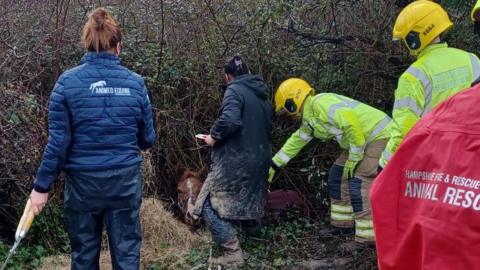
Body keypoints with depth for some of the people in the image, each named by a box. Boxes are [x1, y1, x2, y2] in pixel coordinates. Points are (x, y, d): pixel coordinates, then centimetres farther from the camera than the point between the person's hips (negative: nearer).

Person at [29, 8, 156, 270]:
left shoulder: (68, 81, -7)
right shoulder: (135, 82, -3)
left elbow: (58, 141, -9)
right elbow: (147, 139, 3)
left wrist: (42, 185, -2)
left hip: (83, 182, 0)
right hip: (124, 181, 1)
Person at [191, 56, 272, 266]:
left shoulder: (235, 90, -11)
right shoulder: (263, 95, 15)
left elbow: (230, 120, -28)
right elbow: (266, 127, 19)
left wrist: (214, 137, -12)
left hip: (235, 161, -9)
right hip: (259, 160, 9)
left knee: (210, 206, -4)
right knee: (246, 206, 19)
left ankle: (233, 253, -8)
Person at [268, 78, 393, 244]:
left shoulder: (320, 103, -20)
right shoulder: (310, 117, 13)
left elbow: (350, 122, -30)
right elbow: (297, 141, 25)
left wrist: (354, 157, -21)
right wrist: (274, 165, 29)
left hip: (380, 135, -10)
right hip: (364, 139, 10)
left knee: (359, 181, -17)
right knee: (338, 173, 13)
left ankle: (370, 238, -17)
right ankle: (344, 224, 20)